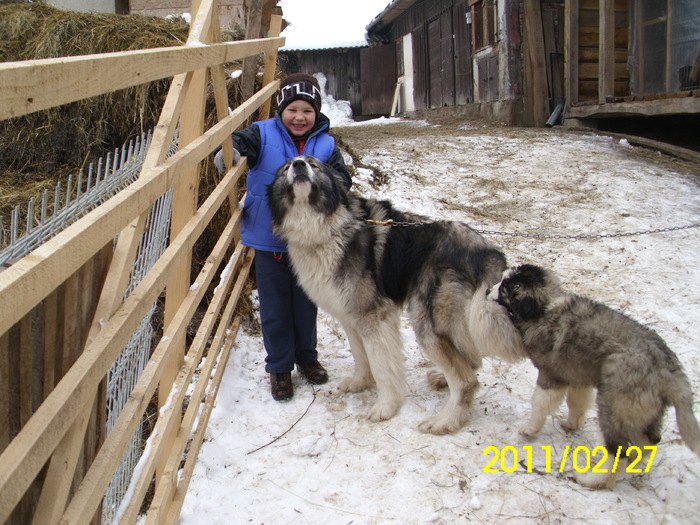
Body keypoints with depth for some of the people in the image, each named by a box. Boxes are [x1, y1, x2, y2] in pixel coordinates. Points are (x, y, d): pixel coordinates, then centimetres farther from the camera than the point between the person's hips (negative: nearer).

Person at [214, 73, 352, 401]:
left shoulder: (325, 144, 0)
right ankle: (279, 367, 25)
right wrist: (230, 150, -37)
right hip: (269, 241, -2)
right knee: (275, 309, 8)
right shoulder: (264, 134, -6)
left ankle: (306, 357, 38)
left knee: (306, 304, 17)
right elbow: (241, 140, -17)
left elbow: (341, 178, -1)